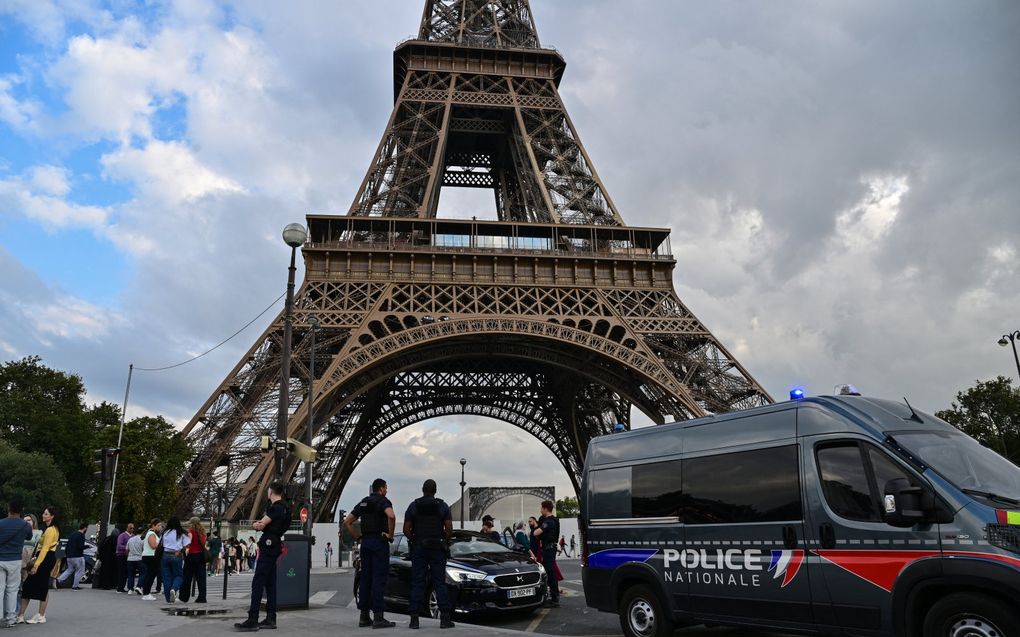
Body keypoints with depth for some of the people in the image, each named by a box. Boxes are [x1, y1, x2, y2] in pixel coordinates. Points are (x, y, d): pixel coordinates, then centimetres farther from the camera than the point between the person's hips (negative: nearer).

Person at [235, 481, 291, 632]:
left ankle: (252, 620, -14)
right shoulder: (283, 508, 18)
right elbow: (263, 523, 14)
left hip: (268, 547, -10)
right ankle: (271, 618, 12)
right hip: (272, 546, 10)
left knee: (258, 582, -11)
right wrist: (259, 524, -5)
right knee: (270, 583, 10)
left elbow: (259, 525, -17)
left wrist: (256, 524, 2)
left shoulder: (275, 507, -13)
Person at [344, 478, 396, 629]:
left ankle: (364, 617, 12)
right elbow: (391, 516, -27)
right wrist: (390, 534, -16)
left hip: (365, 543, 7)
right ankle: (378, 617, -6)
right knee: (379, 579, -6)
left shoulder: (363, 503, 16)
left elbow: (346, 522, 16)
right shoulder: (383, 501, -6)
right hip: (379, 542, -7)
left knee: (365, 578, 9)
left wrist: (357, 536, 14)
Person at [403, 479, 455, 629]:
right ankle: (445, 618, 0)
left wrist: (414, 540, 11)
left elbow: (406, 529, -3)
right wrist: (445, 542, 9)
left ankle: (414, 618, 2)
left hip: (418, 548, 1)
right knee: (440, 583, 3)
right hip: (438, 548, 0)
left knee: (417, 583, 4)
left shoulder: (414, 506, 1)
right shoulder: (443, 506, 0)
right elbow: (449, 529, -6)